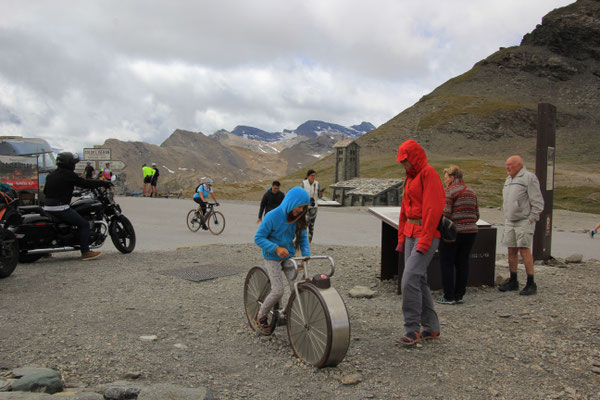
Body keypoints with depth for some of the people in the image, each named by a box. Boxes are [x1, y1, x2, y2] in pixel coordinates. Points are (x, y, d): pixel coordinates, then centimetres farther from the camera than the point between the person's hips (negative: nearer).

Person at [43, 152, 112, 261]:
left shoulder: (50, 175, 15)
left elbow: (45, 191, 25)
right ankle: (85, 252, -10)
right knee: (84, 224, -5)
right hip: (61, 208, -9)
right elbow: (85, 183, -10)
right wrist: (103, 183, -2)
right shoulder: (68, 175, -10)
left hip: (47, 208, 9)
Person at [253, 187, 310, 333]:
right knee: (278, 291, -12)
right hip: (272, 258, -5)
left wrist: (306, 255, -11)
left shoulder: (298, 218, -4)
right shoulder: (273, 216, -21)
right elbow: (258, 238, -17)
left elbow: (303, 238, 5)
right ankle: (261, 316, 13)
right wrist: (276, 248, -29)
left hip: (288, 256, 5)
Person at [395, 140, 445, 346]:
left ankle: (412, 329, -4)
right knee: (418, 279, 11)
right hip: (411, 233, 9)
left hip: (426, 234, -9)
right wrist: (402, 237, 16)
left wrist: (424, 241, -21)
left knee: (409, 279, -15)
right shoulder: (410, 178, 18)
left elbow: (433, 209, -18)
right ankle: (431, 328, 21)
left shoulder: (428, 174, -10)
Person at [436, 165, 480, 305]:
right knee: (462, 263, 11)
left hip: (453, 232, -7)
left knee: (447, 264, 2)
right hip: (470, 232, 7)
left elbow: (445, 214, -17)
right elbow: (476, 215, 14)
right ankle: (459, 295, 16)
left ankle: (448, 297, 4)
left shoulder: (449, 191, -9)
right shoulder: (471, 191, 14)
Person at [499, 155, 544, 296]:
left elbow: (537, 201, -11)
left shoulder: (529, 177, -8)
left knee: (524, 250, -10)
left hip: (524, 221, -8)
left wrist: (531, 219, -15)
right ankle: (513, 281, 16)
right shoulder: (508, 179, 17)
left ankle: (531, 284, -4)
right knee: (511, 251, 8)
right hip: (510, 221, 8)